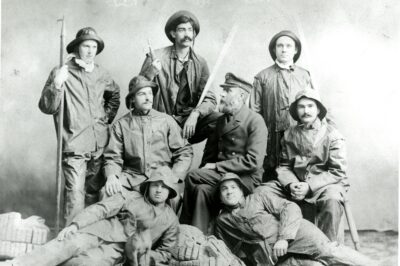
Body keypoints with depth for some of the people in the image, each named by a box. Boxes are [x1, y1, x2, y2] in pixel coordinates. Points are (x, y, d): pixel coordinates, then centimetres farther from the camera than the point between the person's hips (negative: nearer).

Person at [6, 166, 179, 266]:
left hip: (115, 251, 1)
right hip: (100, 232, 0)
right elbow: (101, 209, -1)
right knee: (74, 244, -31)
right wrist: (75, 224, -16)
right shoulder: (130, 198, 7)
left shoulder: (171, 220, 10)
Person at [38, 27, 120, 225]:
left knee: (95, 191, 15)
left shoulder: (101, 74, 9)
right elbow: (46, 108, -11)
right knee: (75, 194, -10)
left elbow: (114, 94, 30)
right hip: (74, 146, -5)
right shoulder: (61, 73, -5)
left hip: (100, 145, 5)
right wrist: (56, 86, -27)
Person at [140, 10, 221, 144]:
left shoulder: (200, 63, 6)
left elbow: (210, 99, -1)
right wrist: (150, 73, -21)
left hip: (189, 122, 3)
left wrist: (195, 114, -21)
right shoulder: (155, 58, -1)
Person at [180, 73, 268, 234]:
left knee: (192, 177, -22)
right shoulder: (222, 120, 16)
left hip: (246, 178, -6)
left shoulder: (255, 121, -7)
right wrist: (206, 170, -4)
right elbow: (210, 152, 18)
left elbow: (253, 161, -16)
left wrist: (216, 166, -16)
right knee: (202, 189, -26)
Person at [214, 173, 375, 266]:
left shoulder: (259, 197, 12)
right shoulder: (222, 221, 18)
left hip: (297, 236, 0)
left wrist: (284, 238, -13)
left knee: (329, 252, -26)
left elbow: (291, 208, 1)